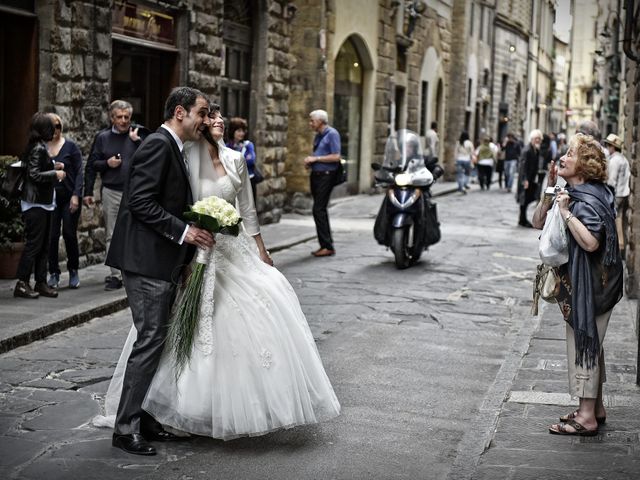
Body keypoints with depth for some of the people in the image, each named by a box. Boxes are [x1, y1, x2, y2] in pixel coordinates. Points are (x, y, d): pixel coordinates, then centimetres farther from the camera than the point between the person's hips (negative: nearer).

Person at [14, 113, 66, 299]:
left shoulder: (38, 147, 12)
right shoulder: (38, 148, -16)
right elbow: (34, 175, -21)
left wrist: (53, 167, 11)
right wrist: (55, 174, -11)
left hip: (43, 203, 10)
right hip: (35, 204, -10)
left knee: (43, 245, 11)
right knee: (34, 244, -6)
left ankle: (41, 283, 16)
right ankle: (22, 284, -1)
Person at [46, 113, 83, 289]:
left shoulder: (71, 146, 1)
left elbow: (79, 172, -1)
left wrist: (76, 195, -9)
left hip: (69, 197, -1)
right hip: (49, 198, 2)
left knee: (69, 234, -2)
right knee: (51, 235, -1)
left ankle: (73, 271, 14)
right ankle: (54, 273, 9)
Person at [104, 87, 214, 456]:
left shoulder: (172, 148, 18)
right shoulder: (158, 145, -13)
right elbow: (141, 202, -21)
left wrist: (194, 232, 10)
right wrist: (184, 231, -19)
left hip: (164, 262, 10)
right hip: (148, 261, -10)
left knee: (157, 341, 12)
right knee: (151, 340, -8)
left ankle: (146, 418, 19)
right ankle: (126, 428, -2)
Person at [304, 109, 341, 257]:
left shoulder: (332, 134, -10)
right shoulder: (318, 135, 17)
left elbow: (336, 156, -17)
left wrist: (315, 159, -15)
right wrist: (310, 161, 7)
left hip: (326, 175, -9)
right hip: (316, 175, 9)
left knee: (319, 210, -14)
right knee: (320, 210, 11)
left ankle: (327, 246, -10)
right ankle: (326, 245, 18)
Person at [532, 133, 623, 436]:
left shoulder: (589, 200, -20)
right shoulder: (571, 194, 10)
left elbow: (590, 242, -34)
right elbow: (538, 222, 11)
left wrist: (566, 212, -28)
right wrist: (550, 192, 0)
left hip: (590, 285, -10)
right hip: (576, 284, 10)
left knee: (584, 343, -5)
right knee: (589, 343, 17)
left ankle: (587, 417, 1)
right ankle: (595, 408, 28)